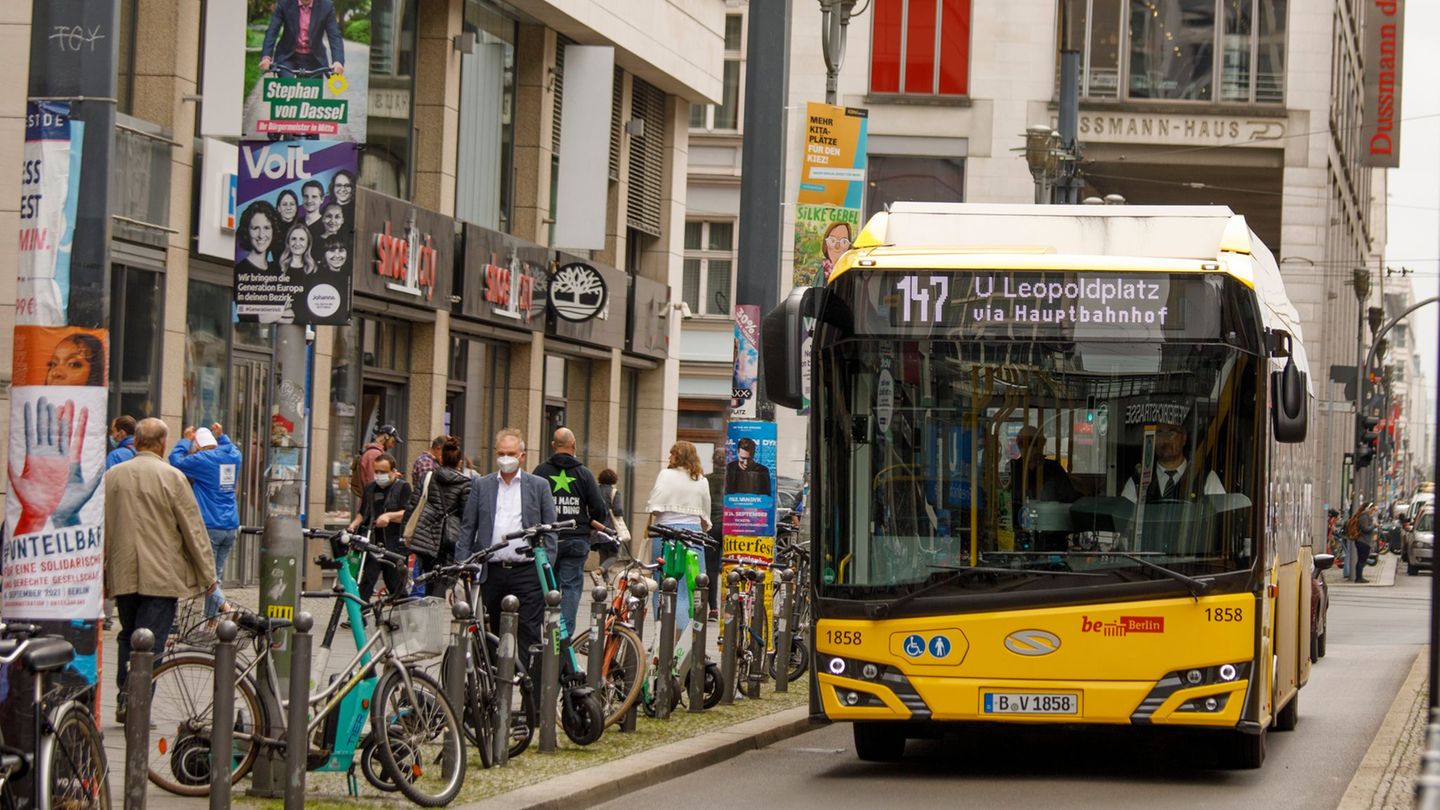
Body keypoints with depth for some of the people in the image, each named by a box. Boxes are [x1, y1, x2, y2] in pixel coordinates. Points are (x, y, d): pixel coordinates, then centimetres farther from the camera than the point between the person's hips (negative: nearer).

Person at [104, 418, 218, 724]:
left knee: (128, 638, 16)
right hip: (161, 577, -4)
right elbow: (194, 530, -6)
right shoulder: (171, 477, -8)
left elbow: (100, 530, 12)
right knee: (150, 642, -3)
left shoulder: (111, 477, 5)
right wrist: (208, 574, 4)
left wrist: (100, 575, 22)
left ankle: (124, 701, 15)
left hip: (122, 575, 4)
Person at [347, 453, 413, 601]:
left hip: (394, 546, -4)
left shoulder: (403, 487, 2)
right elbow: (362, 513, 26)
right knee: (364, 584, -7)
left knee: (396, 587, 0)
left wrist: (389, 516, -25)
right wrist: (353, 525, 7)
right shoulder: (370, 488, 19)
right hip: (372, 544, 4)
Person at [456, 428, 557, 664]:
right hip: (492, 572, 2)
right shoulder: (481, 486, 12)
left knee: (528, 636, -8)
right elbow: (467, 529, 11)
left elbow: (550, 530, 6)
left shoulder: (539, 486, 7)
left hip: (527, 573, -2)